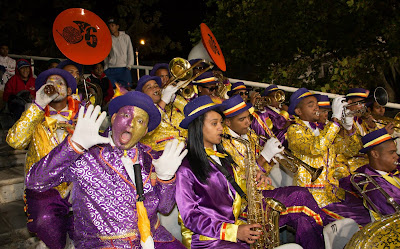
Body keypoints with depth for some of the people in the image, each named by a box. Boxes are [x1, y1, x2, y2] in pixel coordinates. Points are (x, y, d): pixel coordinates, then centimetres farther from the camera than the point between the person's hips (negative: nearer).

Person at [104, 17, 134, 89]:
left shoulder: (126, 37, 8)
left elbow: (130, 53, 7)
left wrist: (129, 66, -4)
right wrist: (106, 68, 6)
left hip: (124, 68, -1)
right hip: (111, 69, 1)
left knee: (127, 88, -6)